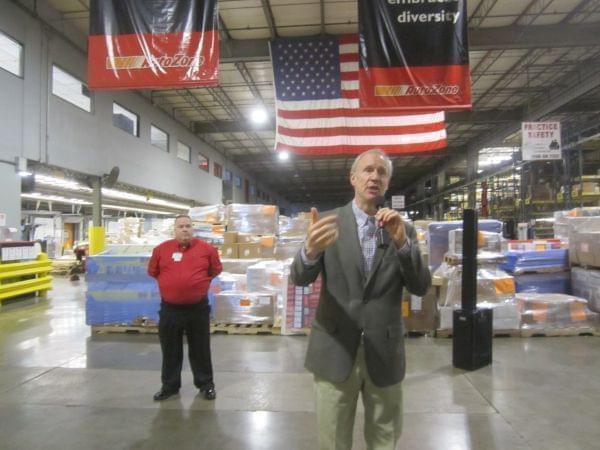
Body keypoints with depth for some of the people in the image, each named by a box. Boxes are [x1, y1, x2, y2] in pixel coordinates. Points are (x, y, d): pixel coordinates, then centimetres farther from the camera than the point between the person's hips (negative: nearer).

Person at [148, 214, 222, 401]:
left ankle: (206, 384, 25)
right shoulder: (161, 249, -1)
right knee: (170, 349, 13)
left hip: (198, 308, -1)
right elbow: (152, 271, 13)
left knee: (201, 348, 10)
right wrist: (170, 282, 10)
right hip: (170, 308, 1)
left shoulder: (206, 249, -3)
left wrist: (199, 282, 7)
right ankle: (169, 385, 29)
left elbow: (216, 270, 10)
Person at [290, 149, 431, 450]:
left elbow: (421, 287, -4)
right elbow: (300, 278, -13)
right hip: (335, 351, -1)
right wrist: (311, 249, -37)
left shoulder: (402, 229, 3)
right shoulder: (329, 223, -3)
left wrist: (402, 242, -22)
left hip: (384, 354, 2)